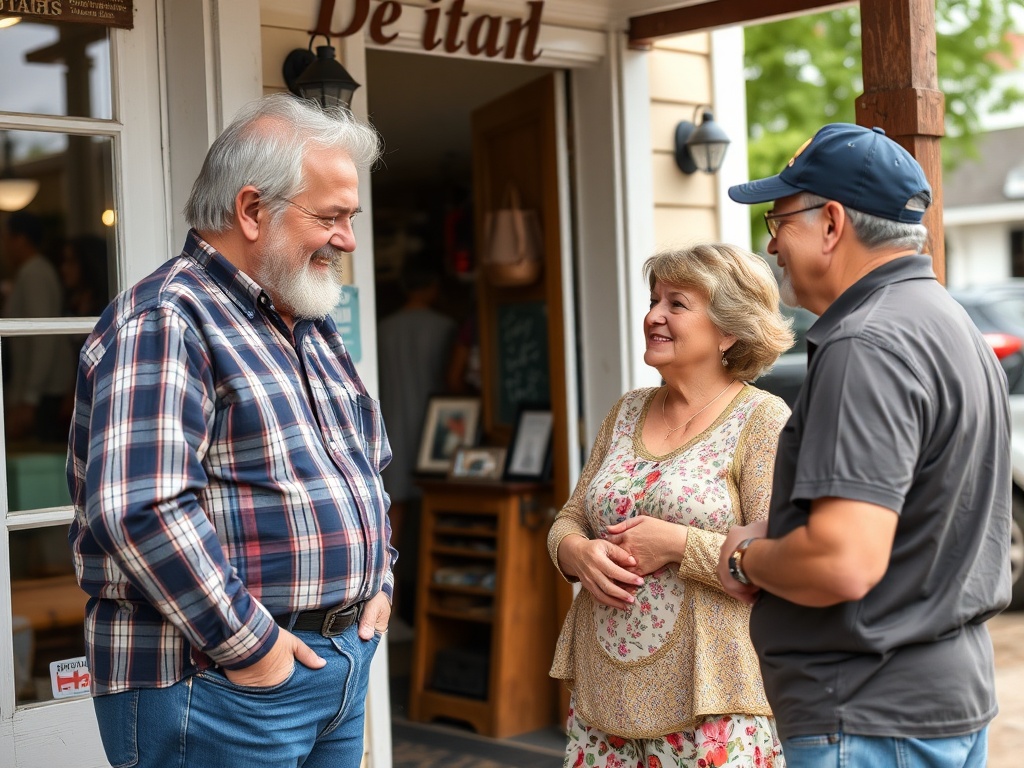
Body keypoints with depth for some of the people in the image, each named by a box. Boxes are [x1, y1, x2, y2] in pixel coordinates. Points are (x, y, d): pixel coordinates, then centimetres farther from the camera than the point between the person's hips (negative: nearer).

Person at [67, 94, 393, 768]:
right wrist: (246, 644, -21)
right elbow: (138, 508, -26)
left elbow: (367, 464, 26)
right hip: (215, 682, -8)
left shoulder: (313, 327, 15)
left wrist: (378, 580, 12)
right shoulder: (165, 321, -15)